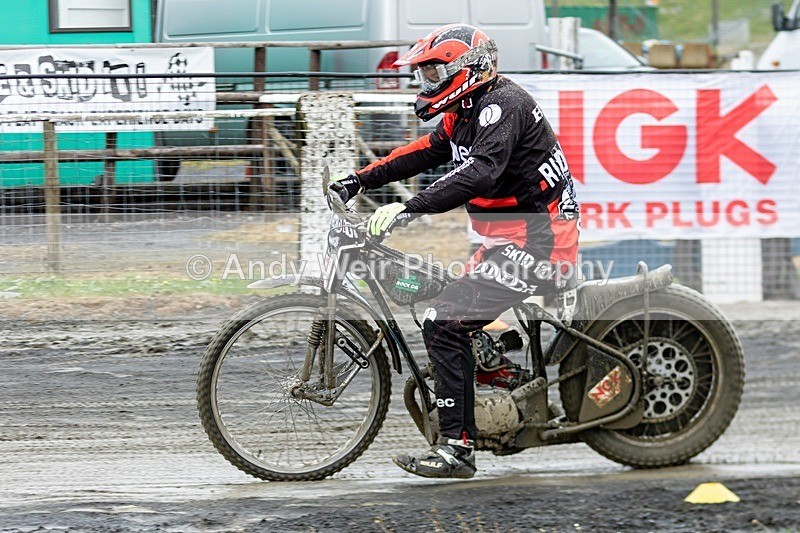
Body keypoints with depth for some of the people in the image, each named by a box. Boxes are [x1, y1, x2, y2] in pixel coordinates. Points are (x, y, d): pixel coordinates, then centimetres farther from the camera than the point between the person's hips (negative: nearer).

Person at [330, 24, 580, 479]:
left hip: (533, 246, -11)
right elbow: (424, 152, 23)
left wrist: (410, 209, -37)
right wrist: (359, 180, 14)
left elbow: (480, 172, -31)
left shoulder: (501, 105, -16)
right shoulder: (466, 112, 17)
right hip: (508, 244, 11)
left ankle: (456, 447, -19)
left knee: (444, 324, -17)